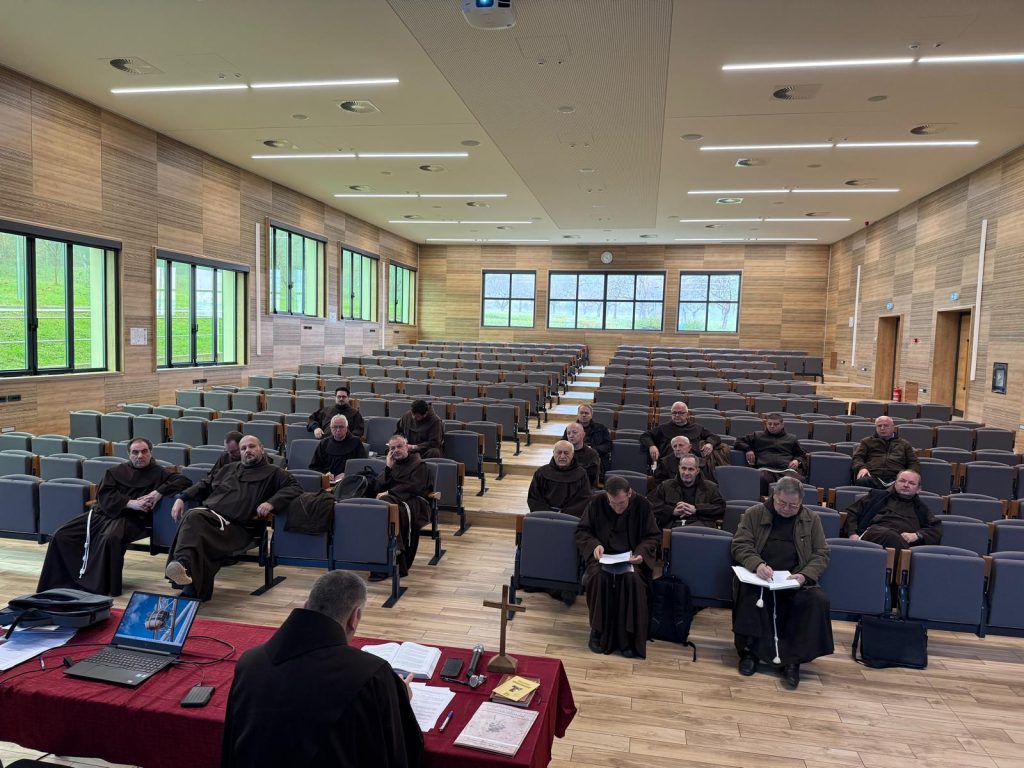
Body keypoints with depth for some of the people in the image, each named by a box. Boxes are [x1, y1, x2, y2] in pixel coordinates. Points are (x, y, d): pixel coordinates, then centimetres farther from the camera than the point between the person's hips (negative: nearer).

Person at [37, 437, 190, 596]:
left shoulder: (158, 473, 12)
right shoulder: (116, 471, 20)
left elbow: (183, 481, 0)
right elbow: (104, 495, 5)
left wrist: (160, 491, -13)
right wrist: (130, 503, -10)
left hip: (129, 519, -5)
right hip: (103, 512, 5)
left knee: (110, 538, -36)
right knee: (61, 535, -11)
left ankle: (100, 587, -26)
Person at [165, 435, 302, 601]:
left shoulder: (273, 473, 15)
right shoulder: (230, 469, 33)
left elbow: (295, 487, 2)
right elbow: (205, 484, 36)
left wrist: (271, 503, -12)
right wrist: (181, 499, 21)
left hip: (236, 526, -3)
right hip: (209, 513, 3)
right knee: (192, 517, -34)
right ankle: (183, 565, -52)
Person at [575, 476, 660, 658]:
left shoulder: (641, 505, -6)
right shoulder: (597, 503, -5)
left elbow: (653, 536, 3)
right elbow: (581, 531, 4)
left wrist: (641, 552, -17)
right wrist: (594, 544, -17)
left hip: (631, 557, 0)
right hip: (602, 555, 1)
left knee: (632, 579, -33)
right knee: (599, 577, -32)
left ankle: (629, 637, -17)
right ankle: (599, 632, -13)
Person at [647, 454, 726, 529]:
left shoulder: (710, 487, 23)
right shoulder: (666, 486, 24)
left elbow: (721, 507, 9)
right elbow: (650, 503, 12)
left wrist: (696, 509, -3)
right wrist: (673, 511, -3)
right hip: (673, 524, 0)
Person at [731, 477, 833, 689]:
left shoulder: (811, 520, 12)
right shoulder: (754, 514, 6)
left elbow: (821, 554, 7)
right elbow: (740, 545, -1)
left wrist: (805, 575, -14)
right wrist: (757, 564, -23)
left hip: (795, 580, 1)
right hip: (758, 577, -1)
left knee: (818, 600, -28)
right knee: (748, 595, -33)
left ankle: (793, 660, -15)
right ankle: (750, 651, -12)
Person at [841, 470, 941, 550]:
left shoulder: (920, 509, 36)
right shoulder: (877, 495, 32)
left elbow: (937, 529, 22)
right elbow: (851, 513, 25)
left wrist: (917, 535, 0)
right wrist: (852, 534, 6)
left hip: (904, 542, 1)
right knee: (891, 536, -41)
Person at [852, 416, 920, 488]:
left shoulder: (904, 444, 30)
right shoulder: (867, 442, 27)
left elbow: (914, 463, 21)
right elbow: (857, 457, 14)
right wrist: (861, 467, -10)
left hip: (896, 477, 0)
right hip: (872, 476, 0)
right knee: (862, 482, -39)